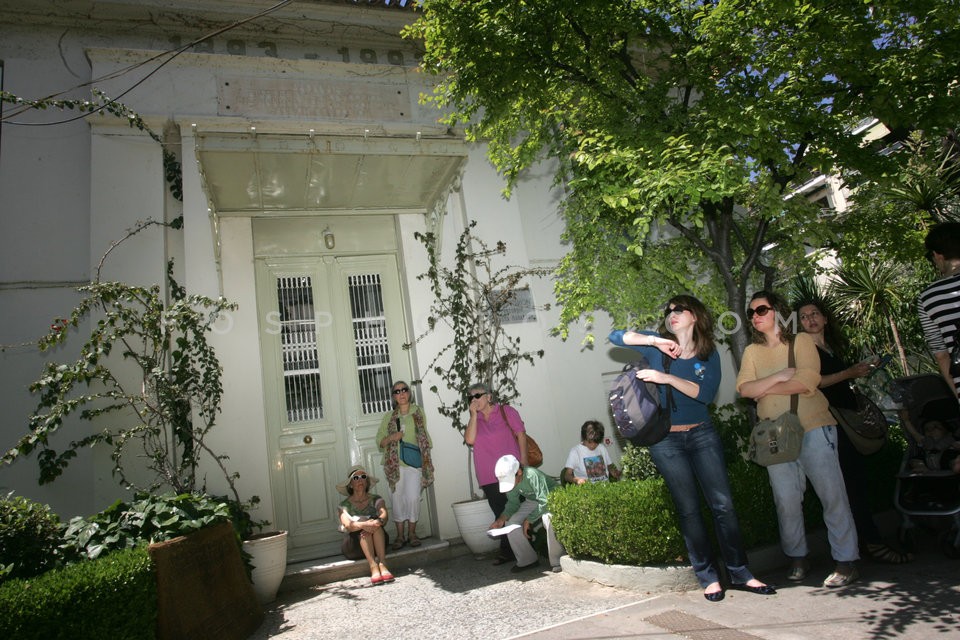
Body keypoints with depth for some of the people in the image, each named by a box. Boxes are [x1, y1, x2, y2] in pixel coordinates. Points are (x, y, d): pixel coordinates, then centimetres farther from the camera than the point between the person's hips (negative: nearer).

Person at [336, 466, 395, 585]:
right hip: (354, 545, -1)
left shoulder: (376, 499, 7)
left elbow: (384, 516, -13)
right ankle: (373, 567, -44)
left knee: (375, 524, -28)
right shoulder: (345, 505, 3)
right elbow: (347, 525, -18)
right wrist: (364, 524, -39)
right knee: (364, 526, -30)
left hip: (378, 543, 1)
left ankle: (382, 564, -42)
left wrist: (379, 521, -38)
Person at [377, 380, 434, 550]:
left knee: (413, 497, -9)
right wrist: (391, 437, -12)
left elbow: (424, 436, 13)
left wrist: (425, 457, 1)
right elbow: (379, 440, 8)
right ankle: (400, 535, 12)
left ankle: (412, 533, 8)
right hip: (395, 463, 1)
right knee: (397, 498, 1)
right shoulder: (389, 417, 9)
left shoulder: (418, 412, 8)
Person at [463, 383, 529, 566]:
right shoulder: (474, 420, 12)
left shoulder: (506, 411, 3)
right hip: (489, 478, 3)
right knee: (501, 514, 6)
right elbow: (470, 440, -6)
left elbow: (521, 434, -2)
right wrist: (474, 414, -5)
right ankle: (507, 551, 17)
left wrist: (523, 461, -10)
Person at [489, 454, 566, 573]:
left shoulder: (533, 475, -36)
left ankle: (557, 561, -21)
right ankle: (527, 560, 4)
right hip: (533, 502, 7)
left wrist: (528, 520, -29)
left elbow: (545, 502, -32)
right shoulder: (509, 479, -14)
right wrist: (502, 519, -20)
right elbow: (513, 503, -4)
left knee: (548, 518, -38)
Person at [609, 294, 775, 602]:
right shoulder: (658, 346, 1)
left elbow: (706, 394, -12)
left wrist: (667, 378, -23)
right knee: (688, 508, 4)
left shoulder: (709, 354, 3)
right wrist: (655, 340, -18)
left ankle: (739, 572, 15)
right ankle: (708, 577, 15)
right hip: (666, 439, -1)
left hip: (703, 434, 2)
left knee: (723, 504, 1)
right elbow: (615, 337, -9)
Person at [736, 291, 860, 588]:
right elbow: (744, 388, -4)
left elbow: (807, 382, -15)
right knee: (786, 499, 6)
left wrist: (763, 389, -8)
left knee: (831, 494, -1)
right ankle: (797, 558, 21)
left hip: (813, 428, -3)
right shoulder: (752, 351, 10)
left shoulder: (801, 341, 0)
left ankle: (846, 561, 10)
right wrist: (780, 377, -16)